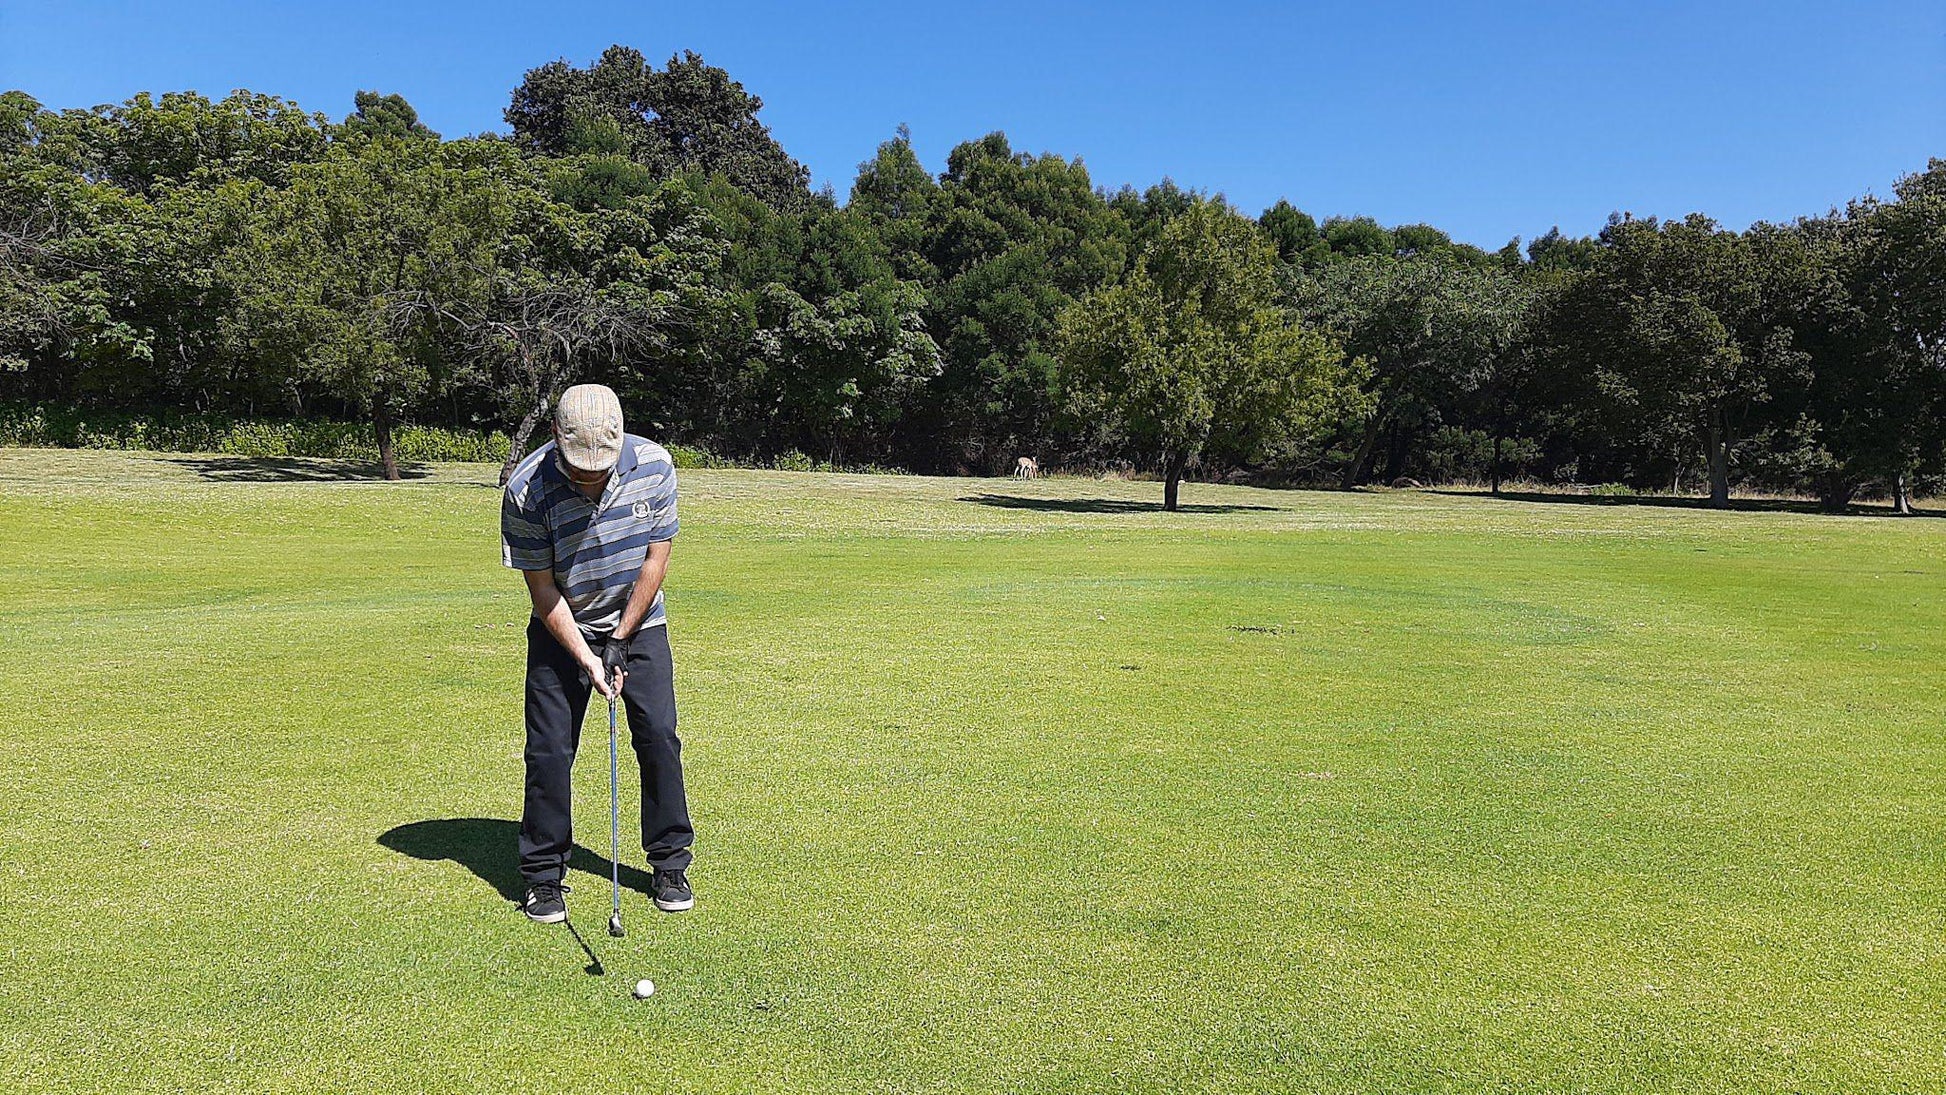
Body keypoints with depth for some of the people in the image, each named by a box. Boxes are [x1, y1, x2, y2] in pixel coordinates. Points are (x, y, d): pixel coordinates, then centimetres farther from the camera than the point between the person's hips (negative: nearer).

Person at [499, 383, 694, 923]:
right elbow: (543, 589, -15)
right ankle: (544, 877, 12)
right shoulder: (527, 491, -24)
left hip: (638, 620, 2)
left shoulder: (654, 465, -19)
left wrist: (622, 640, -11)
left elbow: (656, 558, -10)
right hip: (561, 629, -1)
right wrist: (585, 658, -20)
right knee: (549, 749, -4)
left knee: (659, 736, -2)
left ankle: (670, 863, 13)